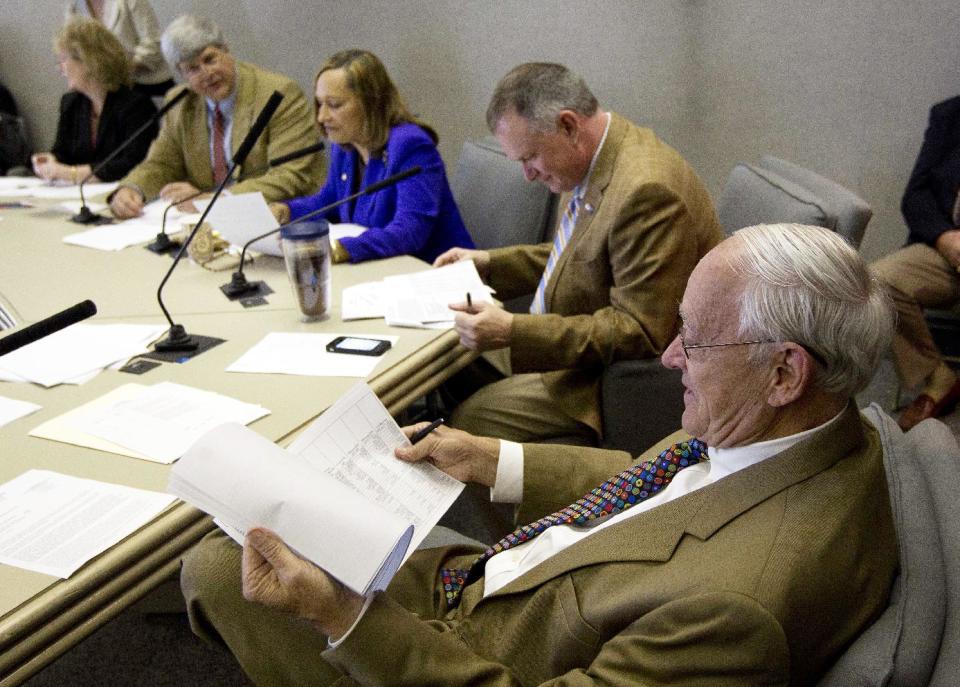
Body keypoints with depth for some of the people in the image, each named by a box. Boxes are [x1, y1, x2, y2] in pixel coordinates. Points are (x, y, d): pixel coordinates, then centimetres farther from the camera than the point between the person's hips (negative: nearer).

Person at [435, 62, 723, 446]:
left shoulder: (646, 190, -30)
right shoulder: (597, 158, 2)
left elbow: (639, 333, -28)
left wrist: (514, 332, -32)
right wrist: (489, 263, 8)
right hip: (581, 343, 10)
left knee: (470, 419, -14)